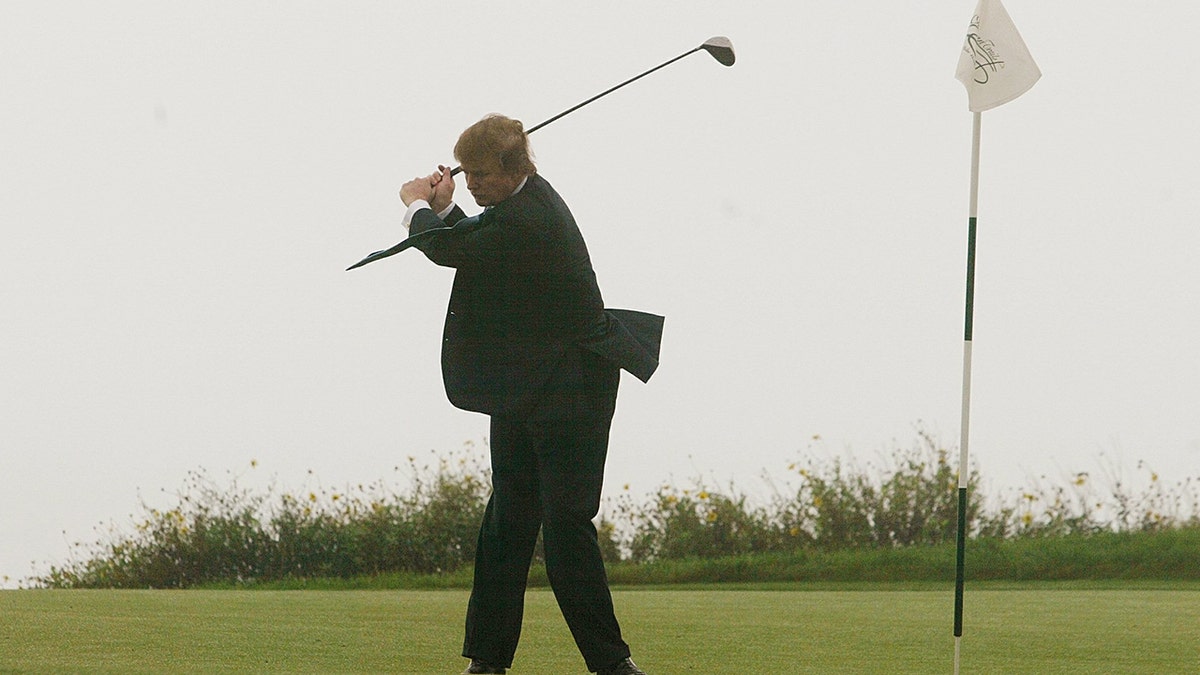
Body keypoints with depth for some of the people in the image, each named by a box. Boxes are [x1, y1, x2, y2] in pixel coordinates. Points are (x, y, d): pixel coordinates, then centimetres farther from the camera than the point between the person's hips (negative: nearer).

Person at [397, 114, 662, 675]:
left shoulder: (526, 222, -25)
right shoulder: (528, 198, 5)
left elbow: (446, 248, -14)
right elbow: (472, 243, 21)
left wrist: (416, 205, 5)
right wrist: (443, 208, 8)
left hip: (568, 390, -10)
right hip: (523, 388, 10)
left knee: (565, 520, -10)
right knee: (507, 519, 11)